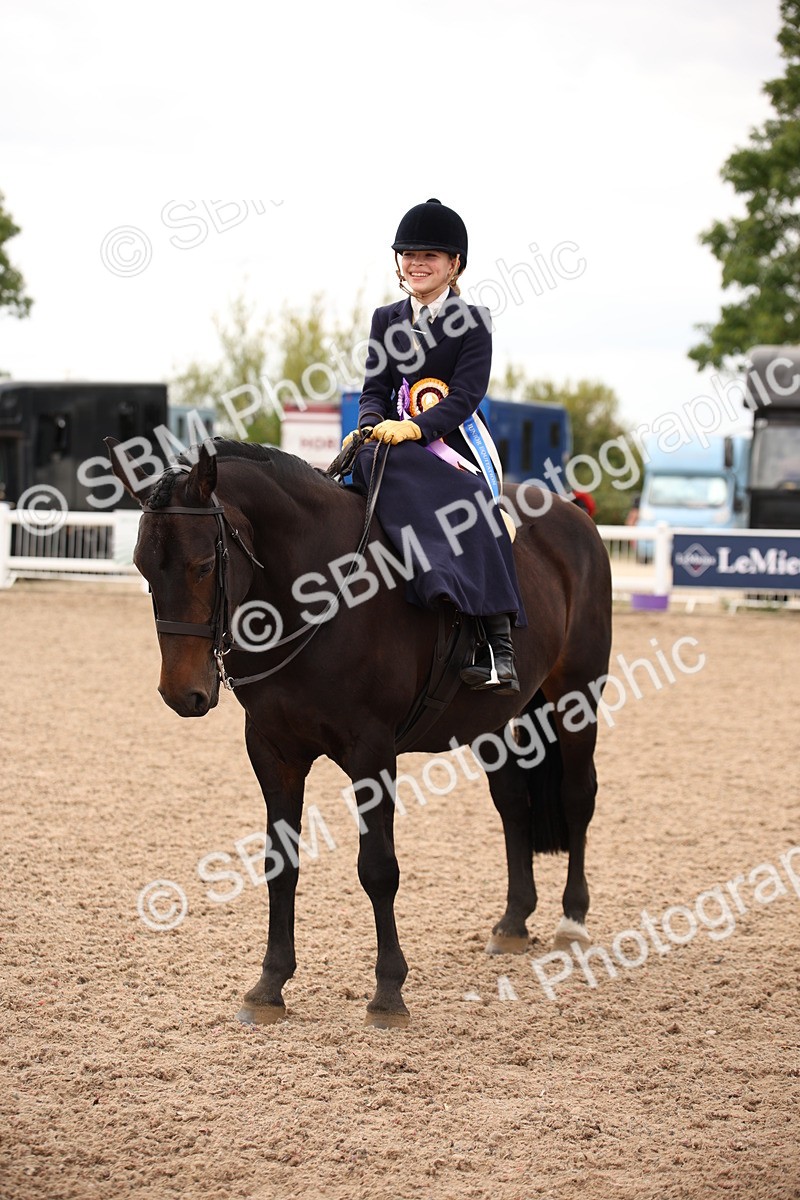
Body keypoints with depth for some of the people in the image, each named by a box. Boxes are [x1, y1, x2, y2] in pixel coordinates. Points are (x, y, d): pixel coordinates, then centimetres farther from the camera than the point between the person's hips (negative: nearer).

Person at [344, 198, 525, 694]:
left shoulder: (473, 322, 2)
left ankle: (499, 645, -35)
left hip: (455, 439, -4)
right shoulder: (387, 320, 16)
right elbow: (376, 387, 11)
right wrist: (372, 426, -13)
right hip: (395, 442, 4)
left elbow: (467, 394, -9)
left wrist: (415, 427, -25)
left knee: (472, 509, -31)